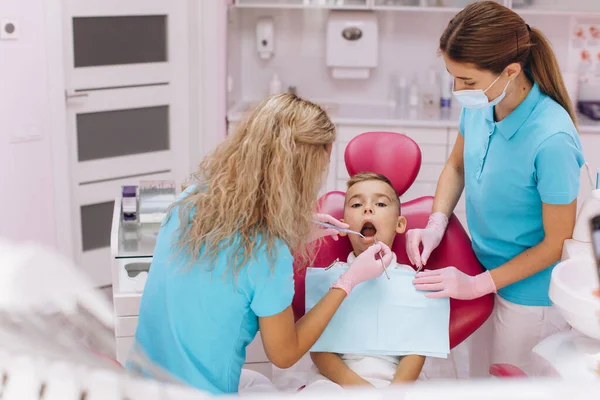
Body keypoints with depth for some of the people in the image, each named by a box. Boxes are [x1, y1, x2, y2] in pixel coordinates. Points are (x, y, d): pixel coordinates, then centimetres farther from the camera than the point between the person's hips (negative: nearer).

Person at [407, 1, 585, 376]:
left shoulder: (551, 141, -32)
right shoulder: (480, 106, -12)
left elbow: (558, 242, -20)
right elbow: (456, 166, 9)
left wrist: (477, 285, -16)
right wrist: (435, 225, -7)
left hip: (532, 292, -6)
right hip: (487, 268, 6)